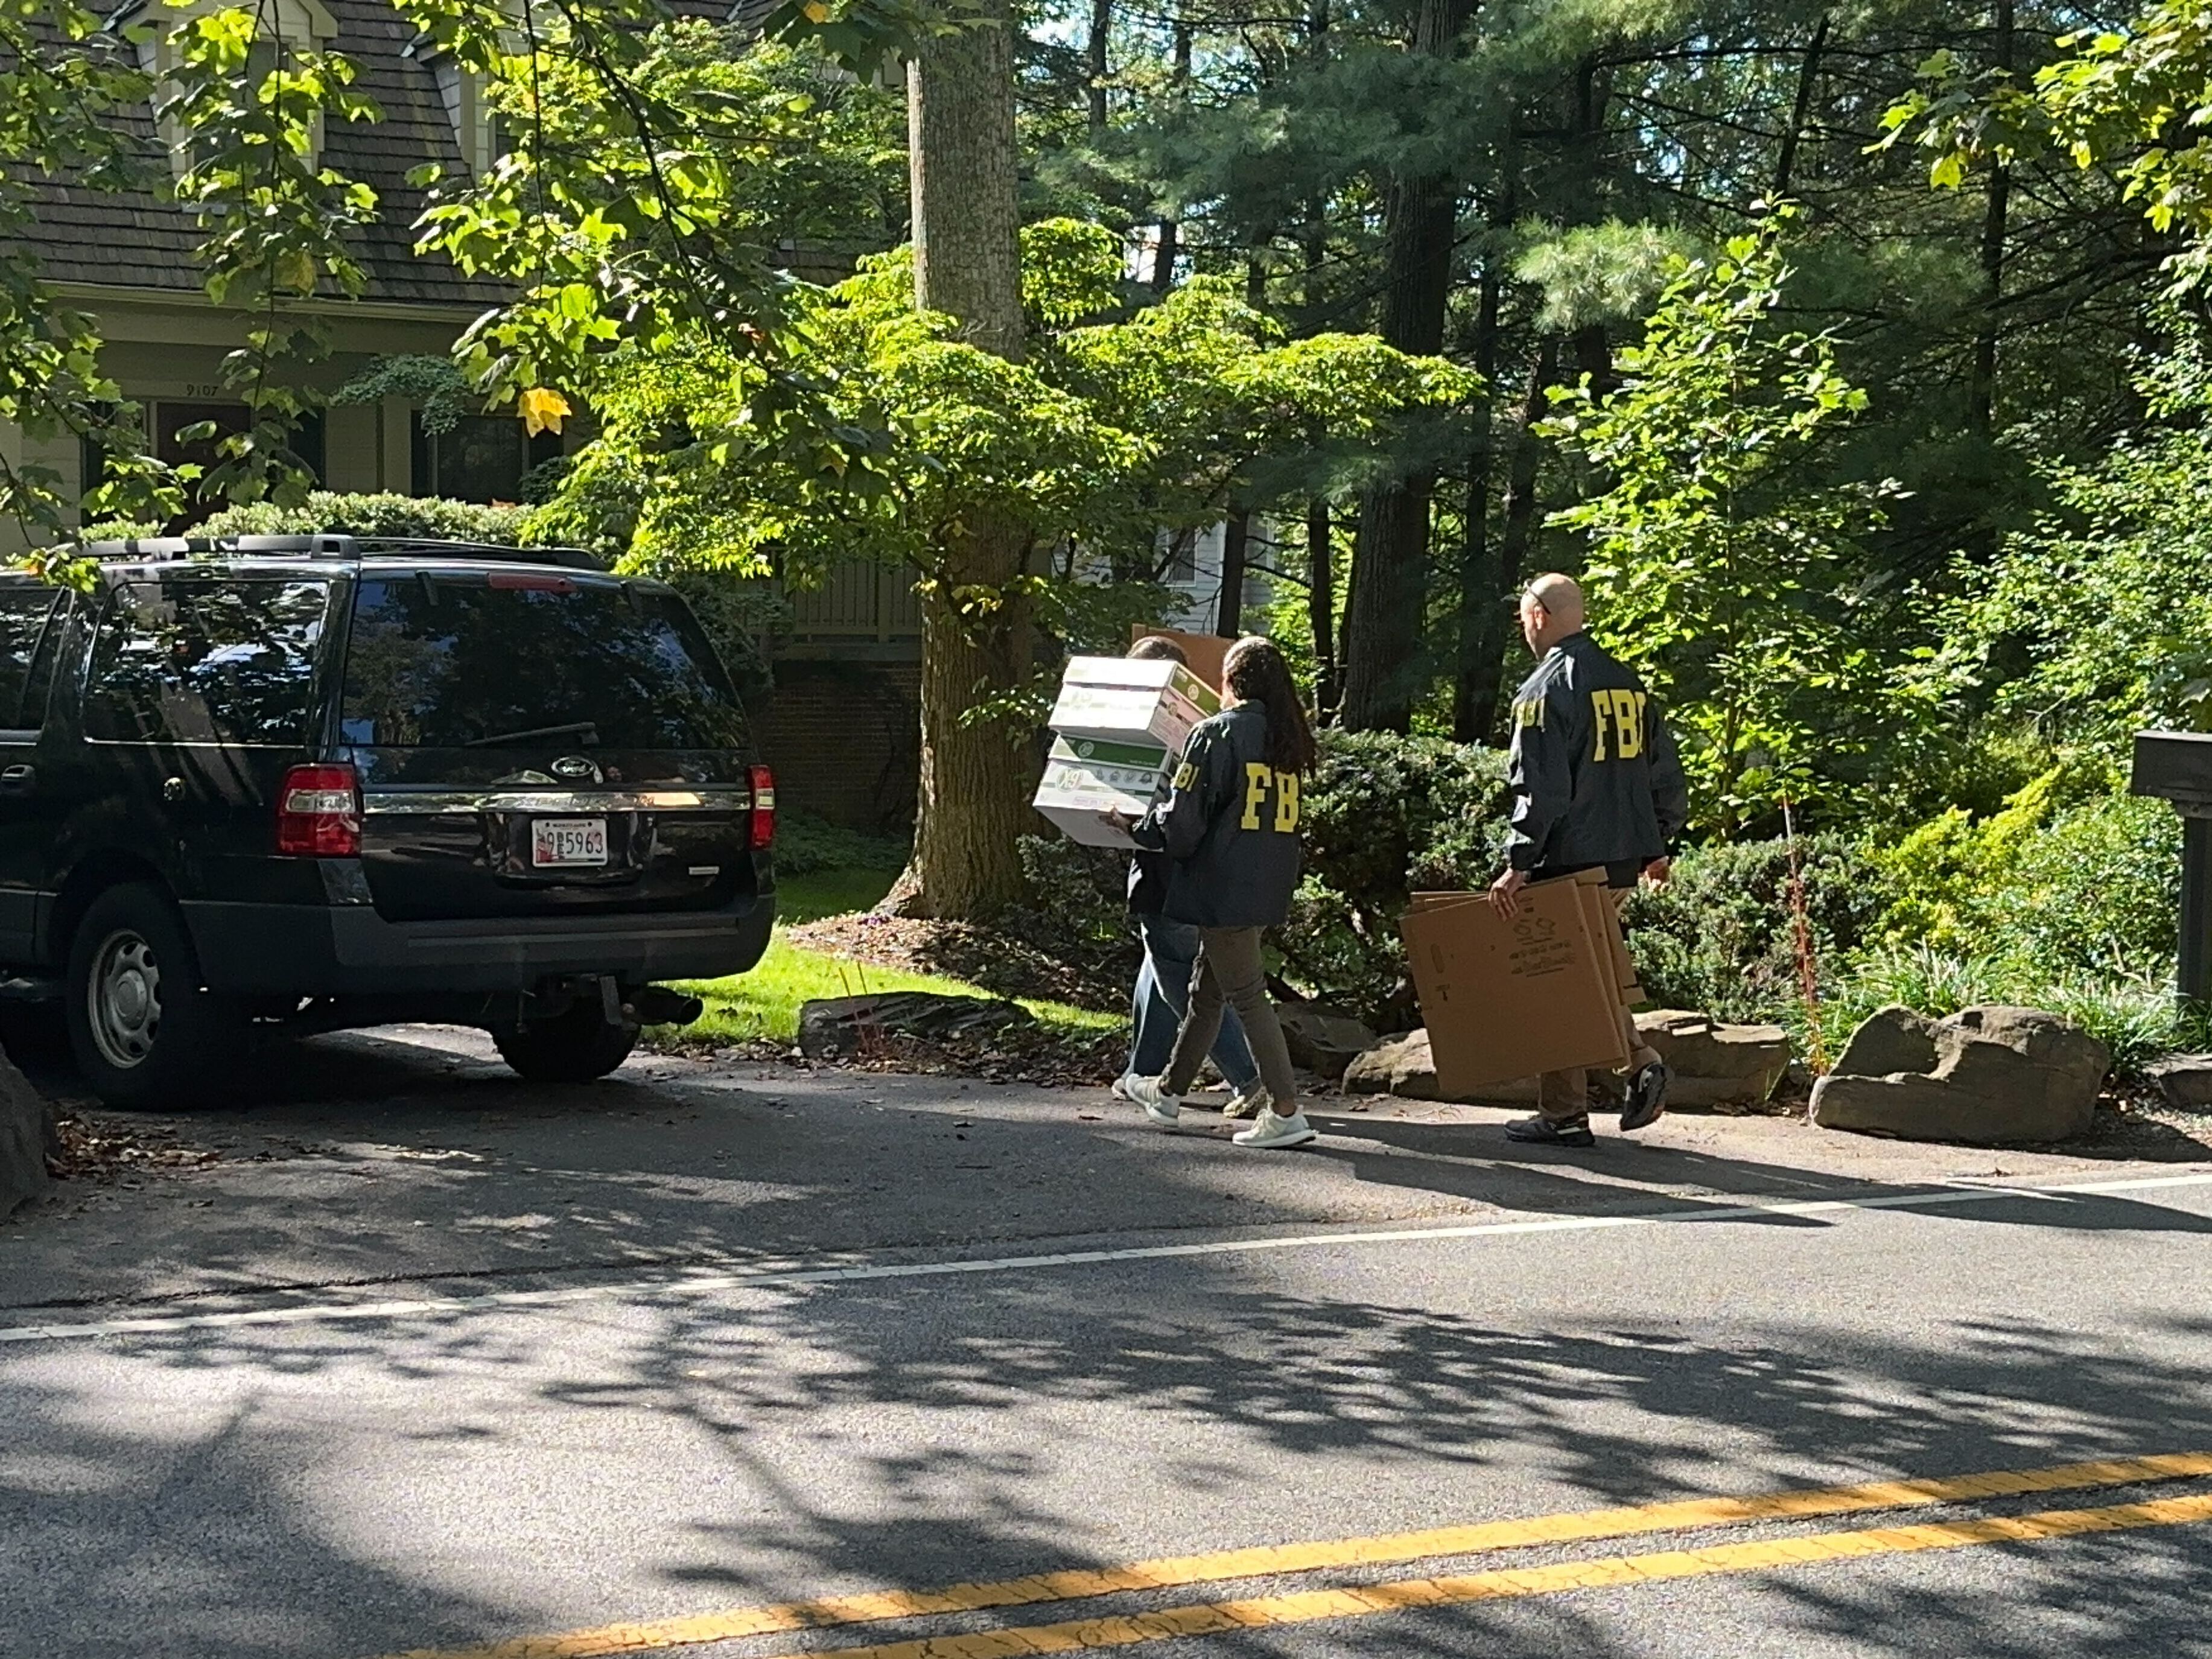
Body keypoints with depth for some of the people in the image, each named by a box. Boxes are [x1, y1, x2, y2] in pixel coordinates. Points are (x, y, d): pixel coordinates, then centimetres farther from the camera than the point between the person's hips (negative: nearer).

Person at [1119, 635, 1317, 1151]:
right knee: (1206, 990, 19)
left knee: (1246, 995, -4)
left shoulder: (1216, 734, -12)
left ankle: (1286, 1111, -8)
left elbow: (1182, 820, -13)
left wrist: (1135, 828, 5)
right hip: (1268, 887, 8)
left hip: (1225, 885, -8)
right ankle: (1169, 1091, 33)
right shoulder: (1289, 740, 10)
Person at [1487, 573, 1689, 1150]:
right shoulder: (1627, 683, 11)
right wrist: (1659, 846, 23)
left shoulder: (1545, 689, -11)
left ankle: (1565, 1115, 5)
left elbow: (1541, 789, -19)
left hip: (1568, 861, -7)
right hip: (1624, 859, 7)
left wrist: (1518, 863, -17)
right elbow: (1666, 773, 15)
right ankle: (1641, 1061, 2)